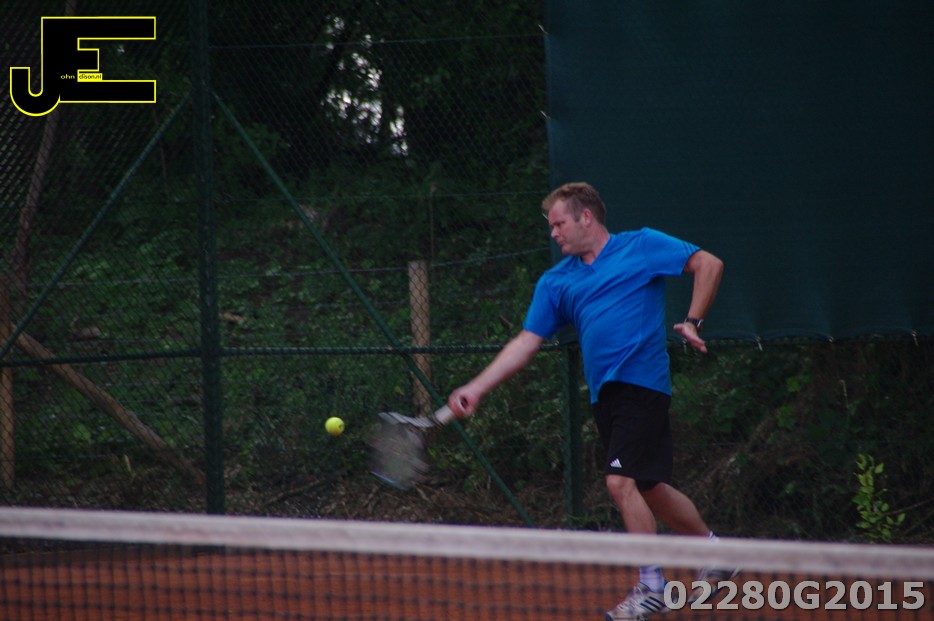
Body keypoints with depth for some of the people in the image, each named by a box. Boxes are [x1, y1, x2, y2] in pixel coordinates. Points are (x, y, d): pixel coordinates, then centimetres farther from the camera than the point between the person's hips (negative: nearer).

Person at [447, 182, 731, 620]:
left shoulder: (643, 246, 1)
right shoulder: (556, 282, 14)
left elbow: (708, 264, 1)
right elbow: (526, 343, 10)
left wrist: (692, 322, -10)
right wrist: (476, 388, 1)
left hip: (641, 382, -7)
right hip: (604, 394, 7)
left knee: (621, 481, -17)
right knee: (649, 490, 11)